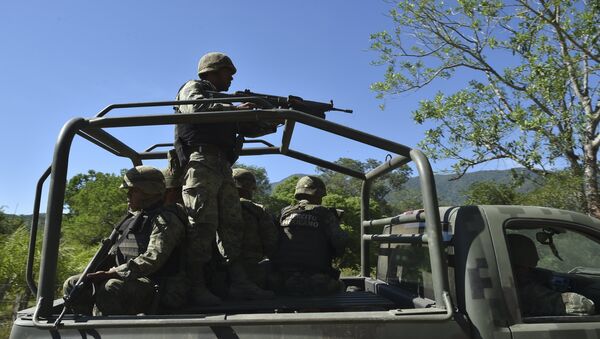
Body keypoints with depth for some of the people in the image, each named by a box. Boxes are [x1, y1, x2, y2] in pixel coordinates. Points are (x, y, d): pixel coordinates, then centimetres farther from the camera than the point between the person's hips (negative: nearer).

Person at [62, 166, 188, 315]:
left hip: (158, 287, -9)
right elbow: (113, 254, 22)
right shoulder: (131, 220, 21)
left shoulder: (165, 220, -9)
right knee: (72, 285, 4)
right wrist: (94, 271, 1)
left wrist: (111, 273, -25)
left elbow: (153, 259, -23)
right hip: (127, 281, 9)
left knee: (110, 288, -36)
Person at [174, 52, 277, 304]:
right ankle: (197, 287, -13)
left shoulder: (223, 103, 33)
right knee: (203, 223, -15)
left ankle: (239, 283, 0)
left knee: (232, 223, 0)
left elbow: (248, 127, 27)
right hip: (200, 162, -8)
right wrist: (234, 109, -11)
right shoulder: (193, 88, 11)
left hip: (222, 168, 8)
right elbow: (197, 107, -13)